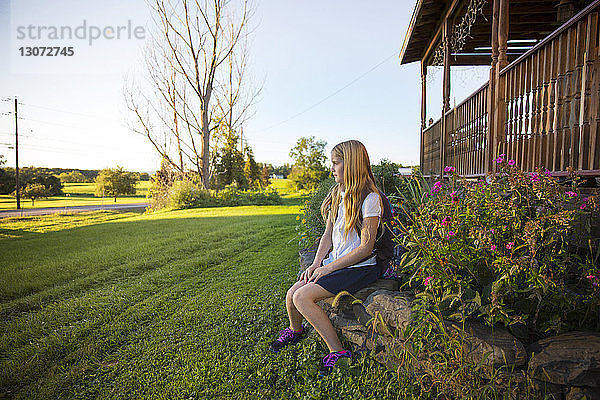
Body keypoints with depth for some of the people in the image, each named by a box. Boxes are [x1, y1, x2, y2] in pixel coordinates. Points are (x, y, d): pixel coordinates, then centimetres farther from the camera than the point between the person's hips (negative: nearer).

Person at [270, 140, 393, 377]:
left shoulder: (370, 199, -15)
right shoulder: (337, 195, 10)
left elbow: (365, 248, -17)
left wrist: (328, 268, -15)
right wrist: (316, 264, -3)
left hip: (361, 267, -7)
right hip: (334, 263, 7)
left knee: (303, 297, -20)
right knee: (292, 294, -6)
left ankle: (338, 352, -5)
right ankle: (295, 330, 28)